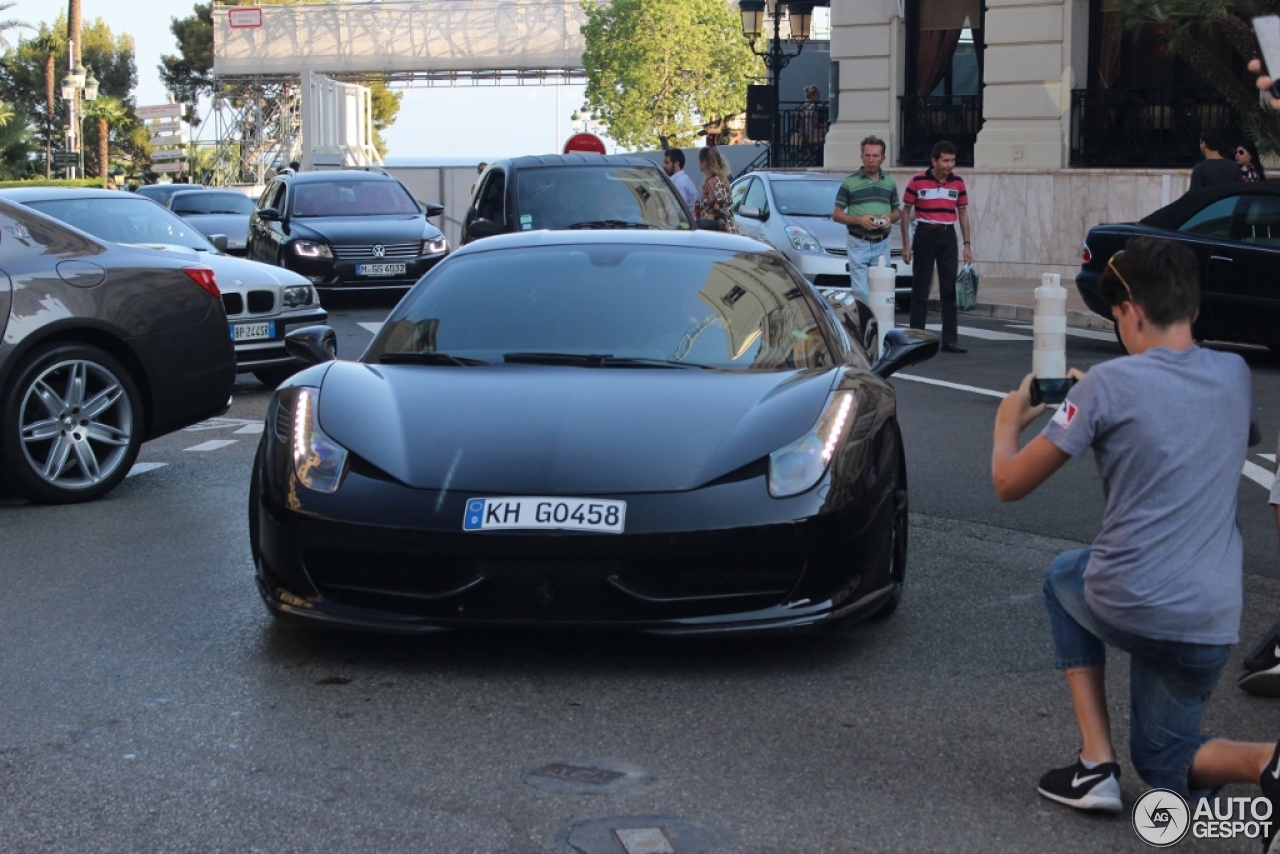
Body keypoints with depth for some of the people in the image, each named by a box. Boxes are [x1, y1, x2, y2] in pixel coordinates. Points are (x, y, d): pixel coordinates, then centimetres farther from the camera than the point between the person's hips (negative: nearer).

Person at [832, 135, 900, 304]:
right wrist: (859, 220, -16)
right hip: (858, 244, -3)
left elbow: (897, 210, 20)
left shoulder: (889, 183, 10)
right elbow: (836, 214, -1)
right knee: (861, 290, -9)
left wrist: (890, 218, -4)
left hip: (882, 244, 4)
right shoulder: (849, 183, -1)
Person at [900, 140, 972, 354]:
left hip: (948, 236, 3)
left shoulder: (958, 182, 4)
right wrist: (906, 244, -5)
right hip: (925, 235, -3)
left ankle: (949, 340, 6)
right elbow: (906, 212, -1)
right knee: (920, 290, 2)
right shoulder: (917, 181, -7)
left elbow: (963, 214, 10)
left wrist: (967, 245, 5)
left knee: (949, 290, 3)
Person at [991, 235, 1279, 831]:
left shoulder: (1109, 385, -10)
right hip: (1212, 620, 5)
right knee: (1164, 760, 26)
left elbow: (1009, 484, -3)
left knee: (1065, 579, 33)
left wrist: (1008, 424, 18)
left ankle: (1096, 764, 18)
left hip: (1125, 605, -5)